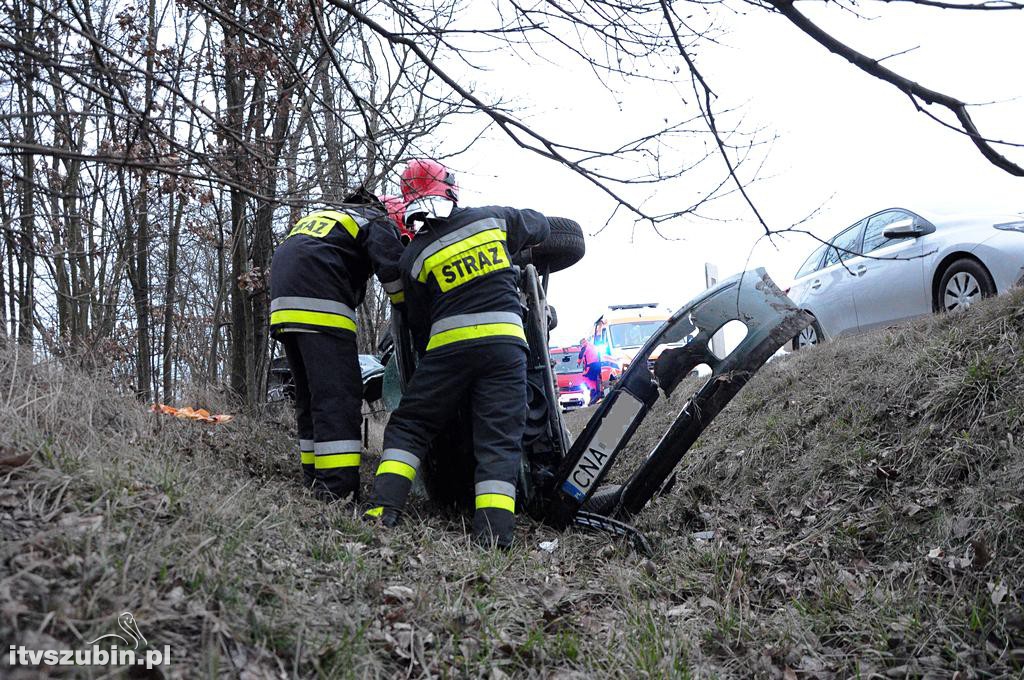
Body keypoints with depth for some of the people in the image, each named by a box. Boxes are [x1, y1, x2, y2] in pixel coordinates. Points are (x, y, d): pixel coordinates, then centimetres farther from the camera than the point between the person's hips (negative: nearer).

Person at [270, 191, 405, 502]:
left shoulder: (321, 215, 35)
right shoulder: (377, 223, 11)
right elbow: (393, 270, -5)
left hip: (284, 306, 8)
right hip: (321, 305, -8)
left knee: (310, 395, 14)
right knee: (339, 396, -14)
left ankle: (314, 480, 15)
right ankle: (340, 492, -22)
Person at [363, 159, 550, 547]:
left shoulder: (413, 257, 7)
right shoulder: (494, 218, 10)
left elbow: (418, 324, 13)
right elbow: (541, 226, 30)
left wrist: (426, 355, 29)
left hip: (448, 345, -1)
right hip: (505, 342, 1)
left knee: (408, 427, 12)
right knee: (499, 441, 1)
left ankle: (384, 508, -1)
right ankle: (494, 533, -10)